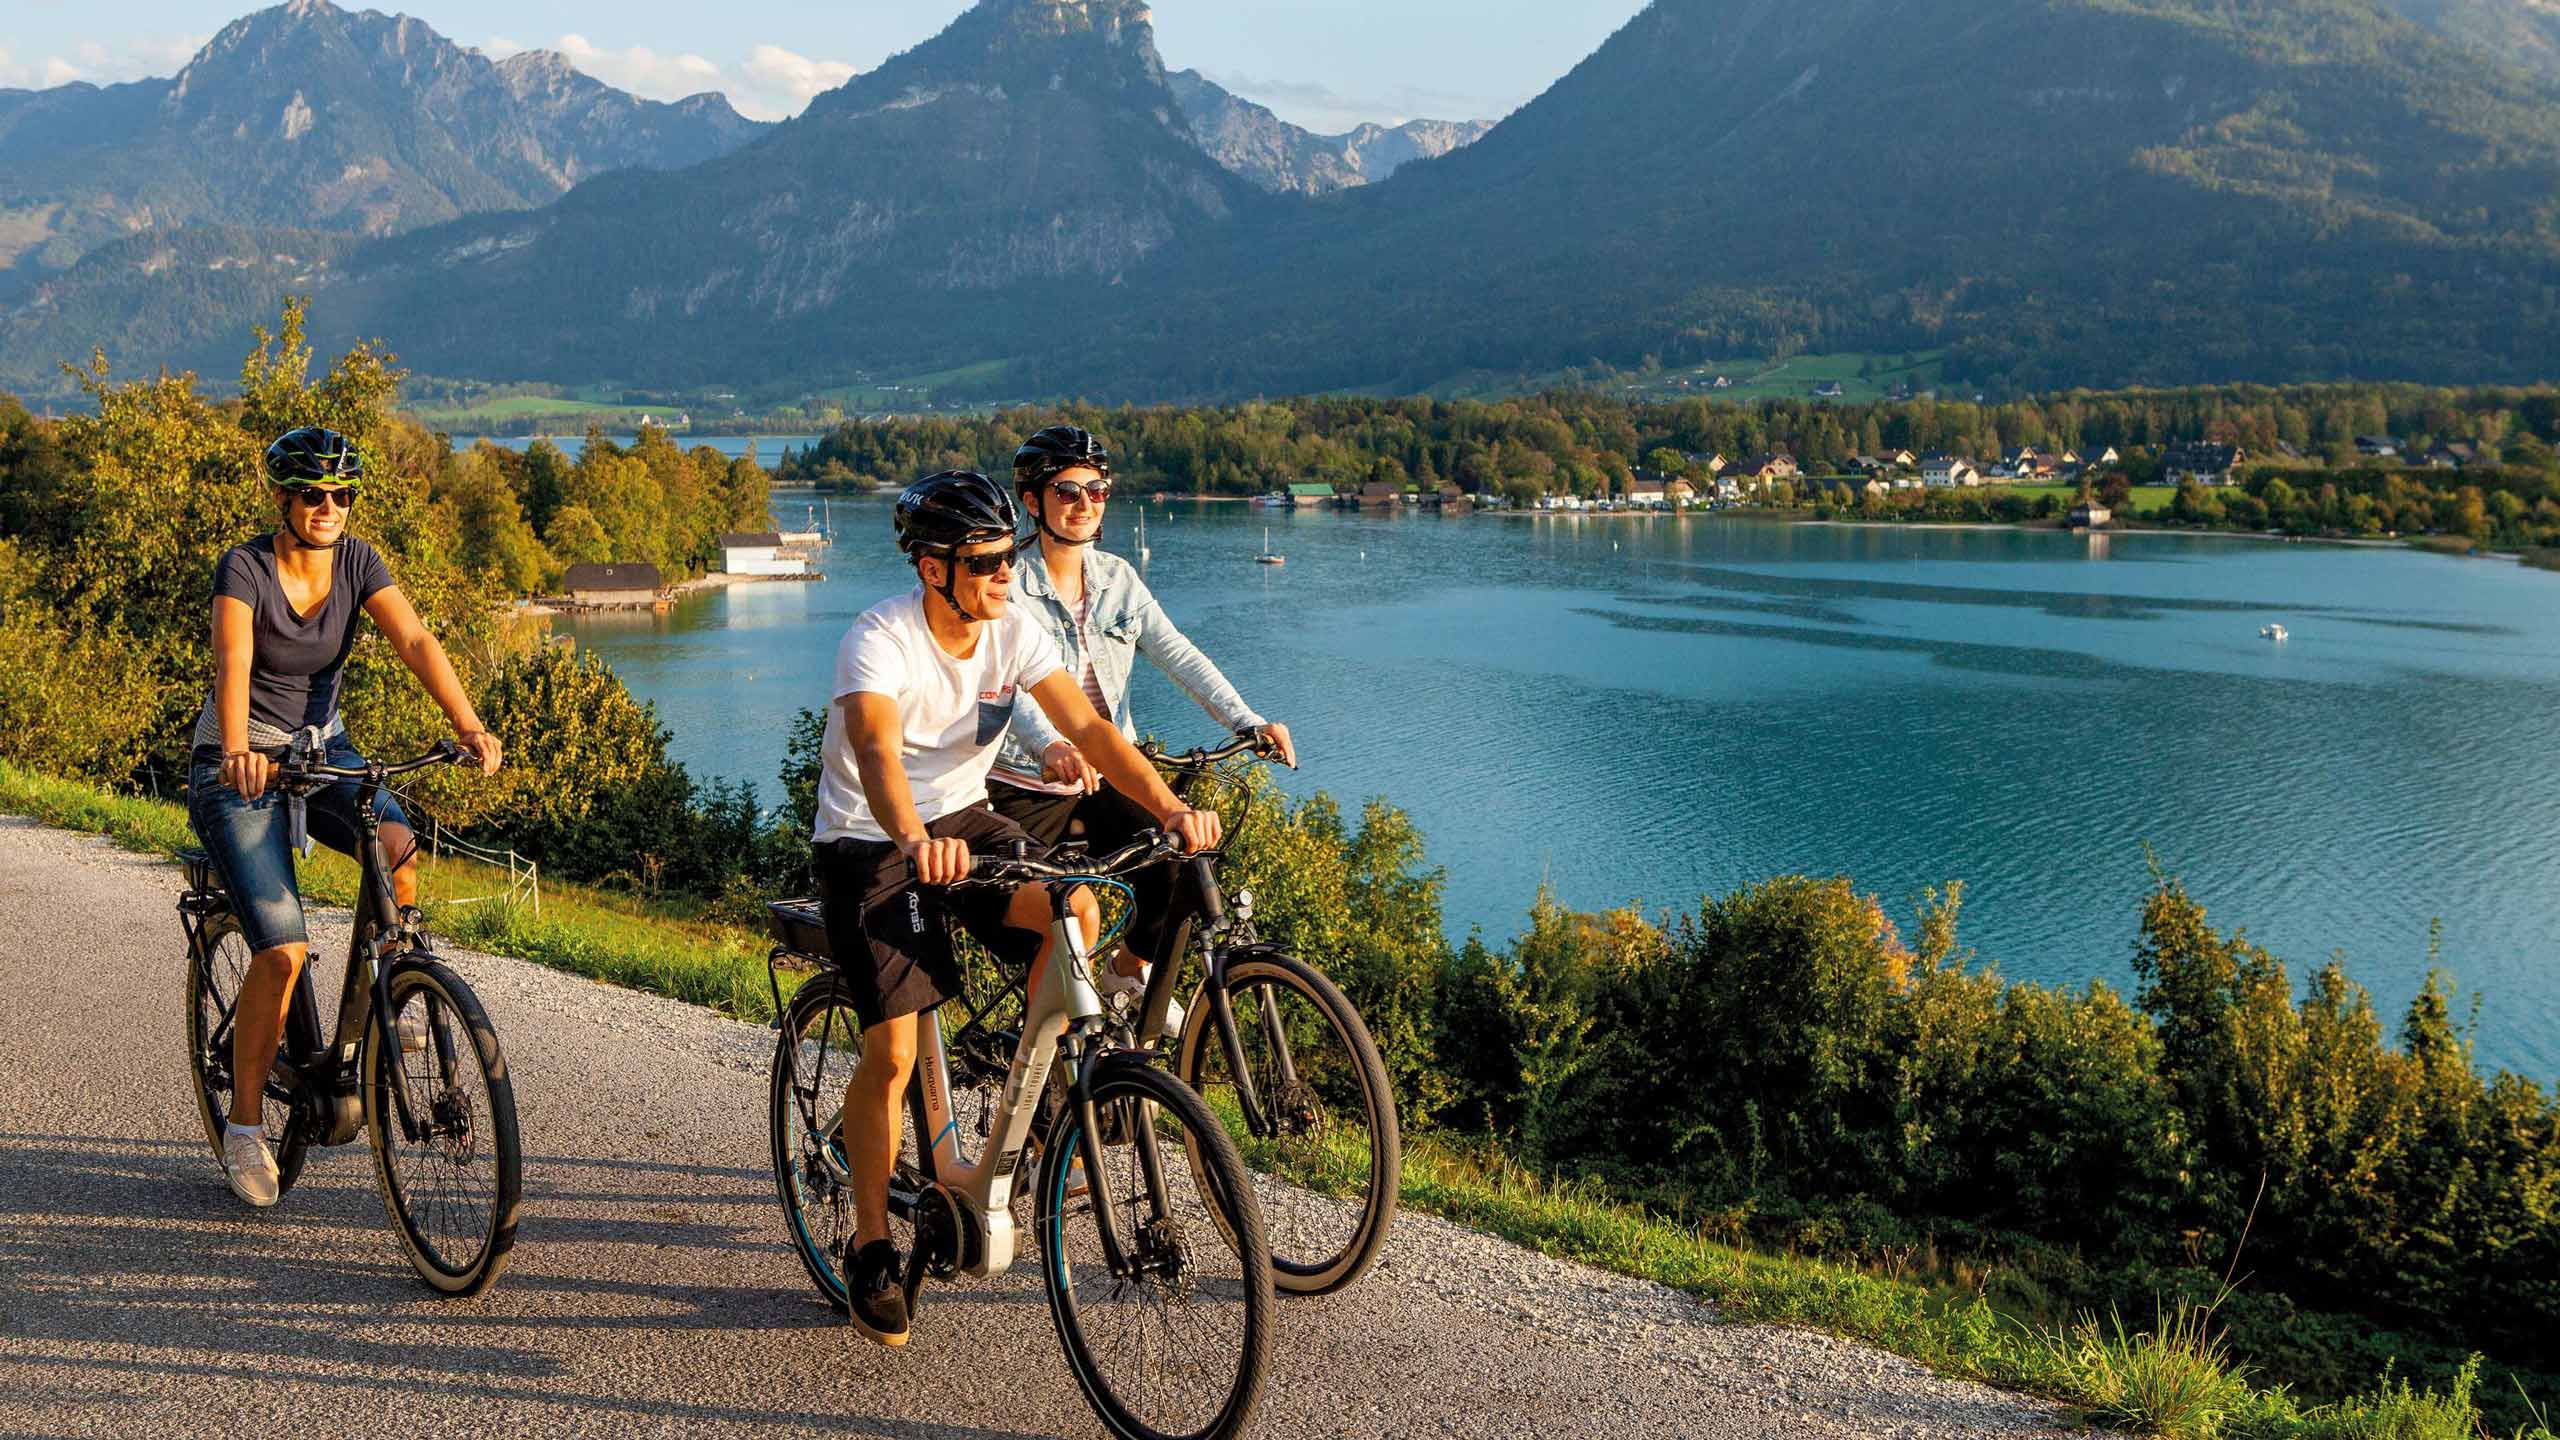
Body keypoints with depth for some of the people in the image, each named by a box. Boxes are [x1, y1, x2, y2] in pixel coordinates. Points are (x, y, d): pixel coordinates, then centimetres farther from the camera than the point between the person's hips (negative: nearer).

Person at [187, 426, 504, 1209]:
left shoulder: (358, 562, -4)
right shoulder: (244, 568, -17)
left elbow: (415, 642, -18)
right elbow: (233, 662, -33)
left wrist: (470, 726, -34)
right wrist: (236, 752, -52)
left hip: (322, 748, 4)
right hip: (240, 766, -4)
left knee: (403, 849, -28)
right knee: (283, 950, -16)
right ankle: (244, 1126, 2)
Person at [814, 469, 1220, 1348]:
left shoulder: (1014, 631, -9)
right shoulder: (880, 642, -25)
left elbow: (1085, 726, -16)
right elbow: (878, 753, -43)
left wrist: (1168, 806, -31)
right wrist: (913, 841, -63)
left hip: (962, 819, 5)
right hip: (870, 845, -5)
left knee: (1075, 913, -23)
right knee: (892, 1051, -11)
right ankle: (870, 1247, 8)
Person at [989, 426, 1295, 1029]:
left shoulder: (1117, 578, 3)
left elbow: (1178, 654, -6)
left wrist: (1248, 721, -22)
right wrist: (1050, 746, -50)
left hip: (1104, 779, 4)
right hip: (1025, 788, -4)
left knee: (1179, 869, -13)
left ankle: (1130, 971, 15)